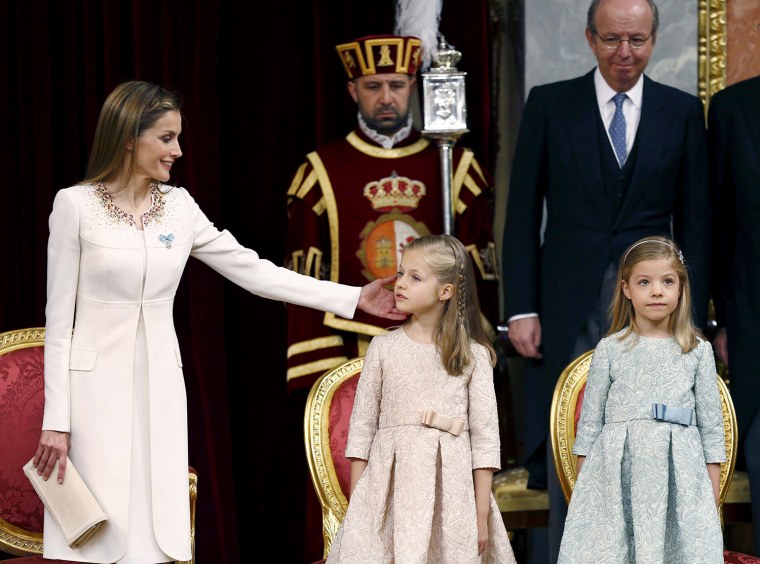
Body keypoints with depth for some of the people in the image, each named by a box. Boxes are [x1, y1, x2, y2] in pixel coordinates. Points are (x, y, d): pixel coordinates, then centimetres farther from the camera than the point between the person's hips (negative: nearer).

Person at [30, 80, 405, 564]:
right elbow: (59, 317, -5)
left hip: (160, 387, 4)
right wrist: (56, 420, -9)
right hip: (96, 385, -4)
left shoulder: (178, 206, 7)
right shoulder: (76, 205, -6)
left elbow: (253, 271, 9)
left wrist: (352, 299, 5)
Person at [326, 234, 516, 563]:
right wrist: (355, 507, 3)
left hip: (448, 489, -1)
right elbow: (361, 427, 7)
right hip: (390, 485, 1)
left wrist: (482, 515, -2)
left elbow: (485, 436, 2)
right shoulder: (383, 348, 5)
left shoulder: (473, 356, 2)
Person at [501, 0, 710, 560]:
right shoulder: (549, 104, 5)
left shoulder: (683, 112, 7)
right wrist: (522, 308, -3)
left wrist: (692, 317, 1)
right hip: (570, 305, -1)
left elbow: (695, 224, 7)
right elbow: (523, 215, 4)